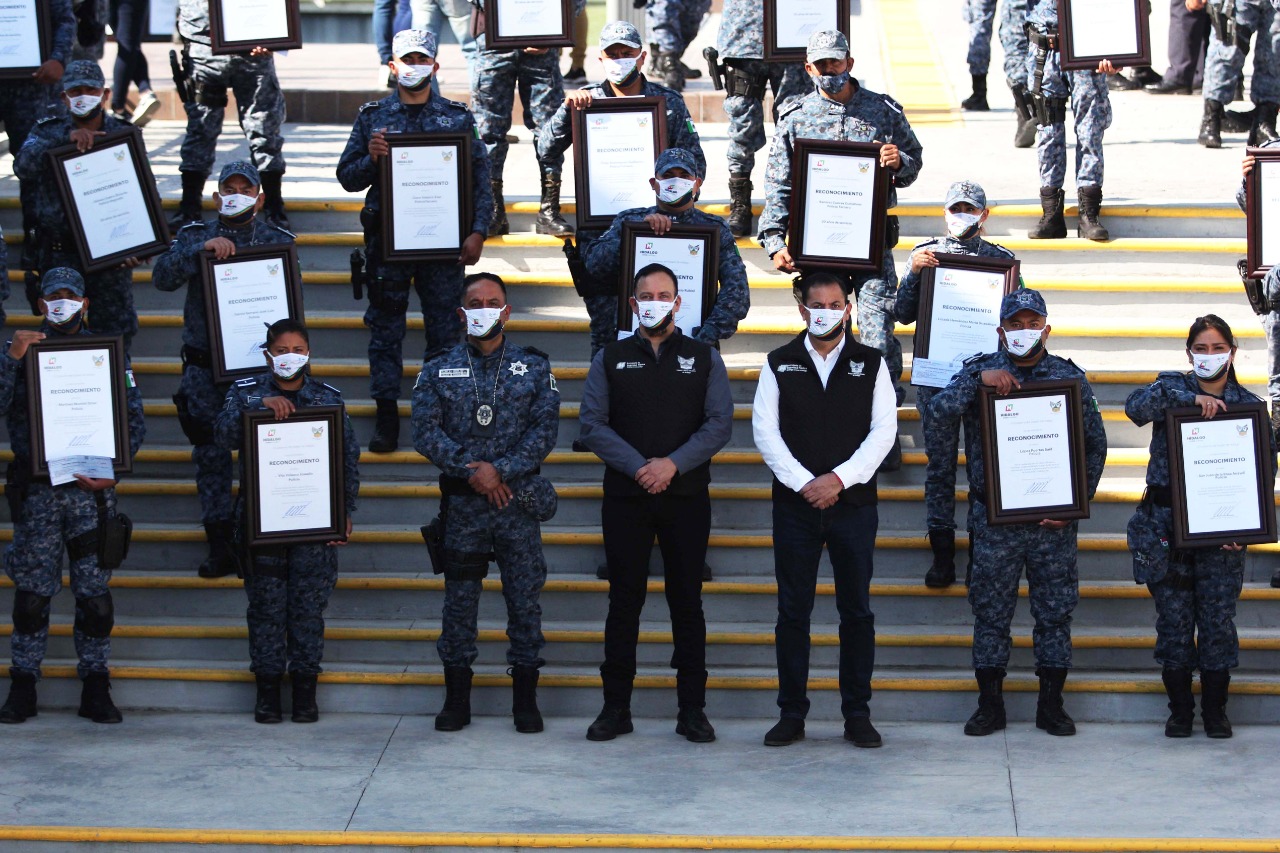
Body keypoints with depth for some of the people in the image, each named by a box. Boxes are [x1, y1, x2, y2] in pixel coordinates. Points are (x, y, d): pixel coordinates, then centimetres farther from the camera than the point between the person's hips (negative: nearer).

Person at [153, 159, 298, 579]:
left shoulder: (278, 241, 7)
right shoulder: (195, 237, 7)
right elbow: (162, 277, -8)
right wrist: (201, 250, -21)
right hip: (204, 367, 1)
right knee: (210, 456, 2)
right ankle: (219, 543, 9)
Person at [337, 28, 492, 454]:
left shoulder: (458, 117, 6)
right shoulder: (372, 117, 6)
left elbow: (480, 178, 4)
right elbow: (348, 177, 7)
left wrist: (478, 232, -5)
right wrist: (370, 159, -14)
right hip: (387, 240, 0)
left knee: (445, 330, 3)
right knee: (385, 329, 4)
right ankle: (387, 415, 12)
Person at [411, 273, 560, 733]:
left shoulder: (534, 367, 6)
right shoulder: (438, 370, 7)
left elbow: (545, 429, -3)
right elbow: (426, 433, -2)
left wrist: (501, 470, -15)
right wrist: (470, 468, -14)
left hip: (519, 499, 0)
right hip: (461, 503, 1)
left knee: (525, 597, 2)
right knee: (459, 599, 5)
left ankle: (525, 700, 11)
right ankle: (457, 699, 14)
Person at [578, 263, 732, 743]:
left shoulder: (704, 359, 7)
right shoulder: (610, 359, 8)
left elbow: (719, 424, -2)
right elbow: (592, 424, -1)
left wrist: (673, 464, -15)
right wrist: (638, 467, -14)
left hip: (686, 497, 0)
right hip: (625, 498, 0)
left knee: (687, 601, 3)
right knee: (624, 600, 3)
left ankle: (692, 710, 8)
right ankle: (616, 708, 8)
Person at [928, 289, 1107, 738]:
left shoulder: (1070, 377, 7)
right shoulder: (979, 371, 6)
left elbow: (1095, 446, 8)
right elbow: (939, 413, -9)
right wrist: (978, 380, -21)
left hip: (1053, 519, 1)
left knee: (1055, 612, 4)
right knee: (991, 612, 3)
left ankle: (1051, 703, 13)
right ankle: (990, 703, 12)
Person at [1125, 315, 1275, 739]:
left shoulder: (1249, 406, 5)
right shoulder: (1174, 387, 5)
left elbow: (1264, 473, 3)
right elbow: (1136, 406, -17)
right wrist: (1190, 398, -26)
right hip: (1167, 527, 0)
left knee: (1218, 621, 2)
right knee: (1174, 620, 4)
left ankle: (1215, 711, 14)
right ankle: (1179, 711, 14)